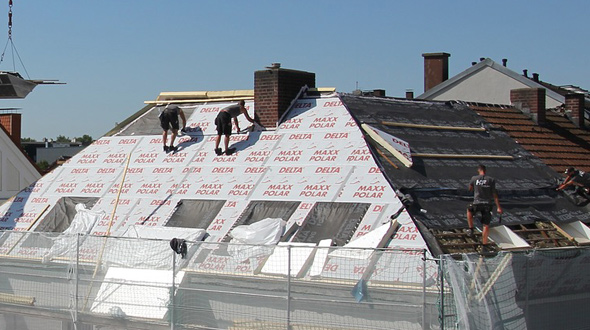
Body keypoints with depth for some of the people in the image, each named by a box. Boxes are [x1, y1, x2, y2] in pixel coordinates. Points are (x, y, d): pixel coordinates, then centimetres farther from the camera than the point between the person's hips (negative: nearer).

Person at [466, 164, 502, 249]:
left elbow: (470, 189, 16)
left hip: (477, 203, 0)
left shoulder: (474, 178, -1)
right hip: (487, 204, 0)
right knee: (486, 225, 7)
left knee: (469, 210, 34)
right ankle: (484, 244, 7)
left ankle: (471, 229, 27)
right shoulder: (491, 180, -1)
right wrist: (498, 207, -3)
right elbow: (494, 194, -3)